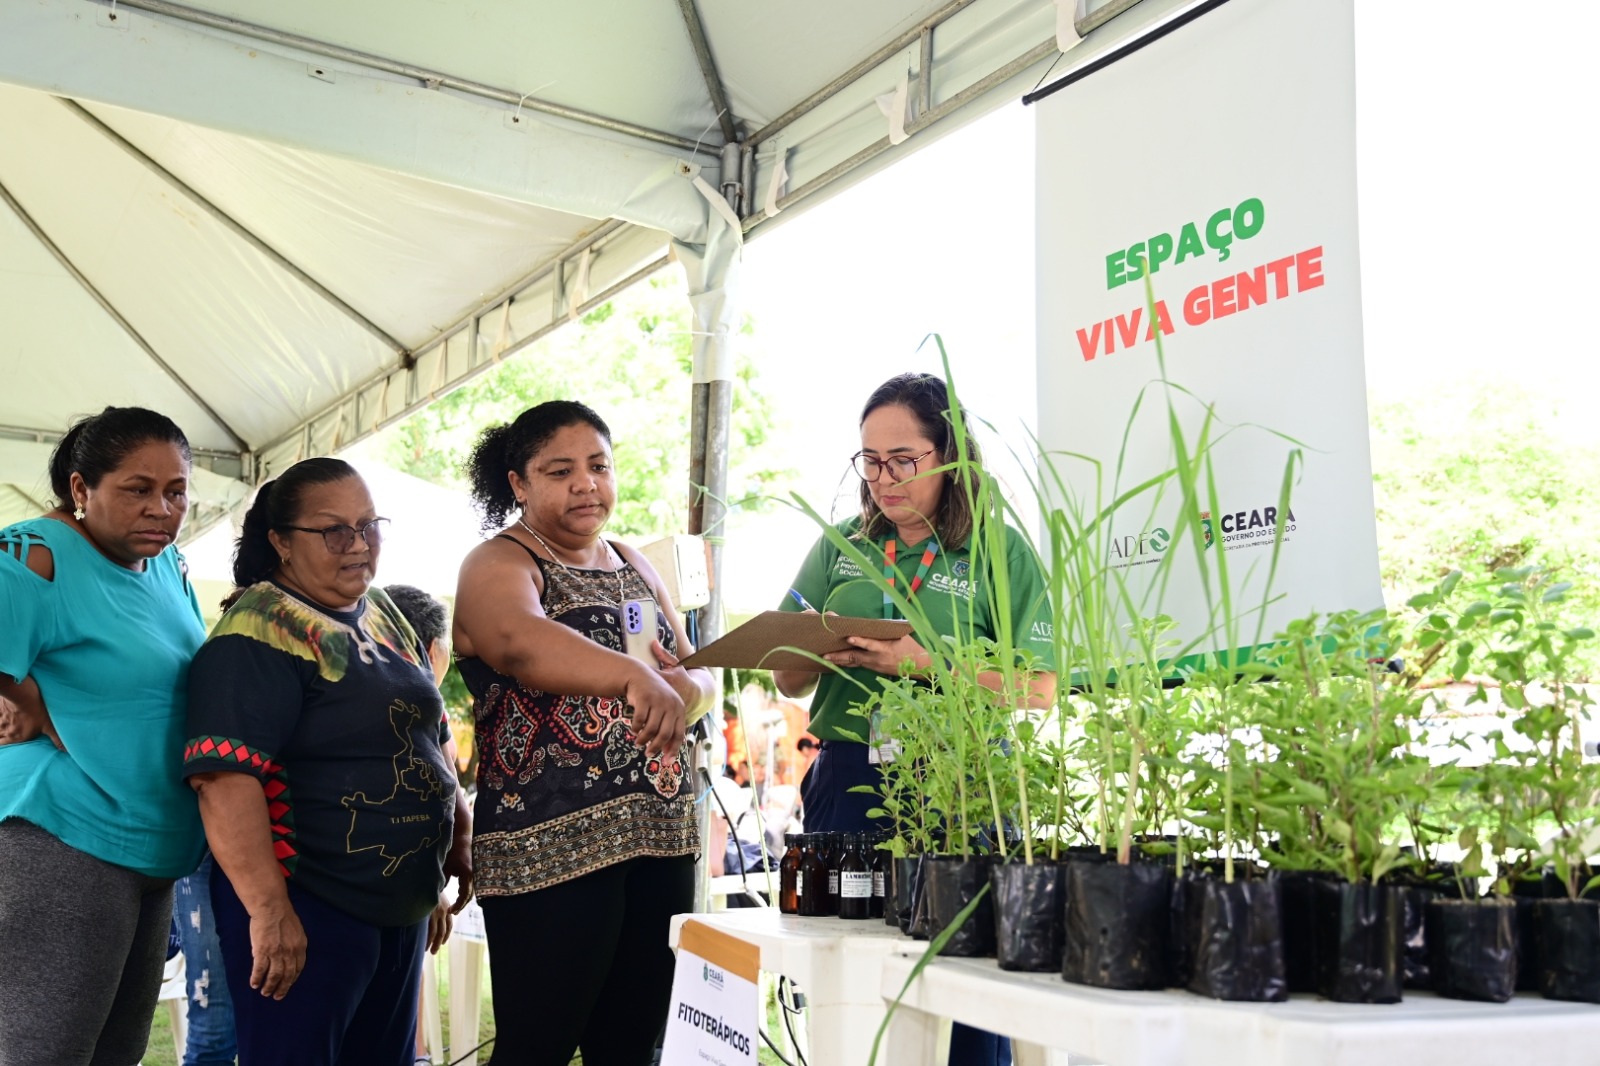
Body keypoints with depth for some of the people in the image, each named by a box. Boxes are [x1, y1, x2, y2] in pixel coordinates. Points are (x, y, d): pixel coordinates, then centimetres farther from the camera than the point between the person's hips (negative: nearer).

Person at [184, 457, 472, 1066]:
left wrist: (457, 835, 16)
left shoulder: (383, 614, 10)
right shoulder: (257, 635, -16)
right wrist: (268, 909, -29)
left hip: (404, 903, 8)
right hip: (307, 910, -8)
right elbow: (227, 776, -25)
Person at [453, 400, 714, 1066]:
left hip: (661, 837, 7)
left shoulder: (633, 566, 16)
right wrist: (635, 677, -45)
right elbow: (520, 643, -28)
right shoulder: (499, 566, -5)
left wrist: (686, 687, -12)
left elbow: (699, 671, 14)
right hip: (550, 847, -6)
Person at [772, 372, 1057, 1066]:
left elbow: (1037, 690, -6)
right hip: (846, 783, 3)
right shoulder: (841, 547, 12)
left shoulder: (1003, 554, 2)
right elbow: (788, 681, 12)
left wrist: (923, 663, -17)